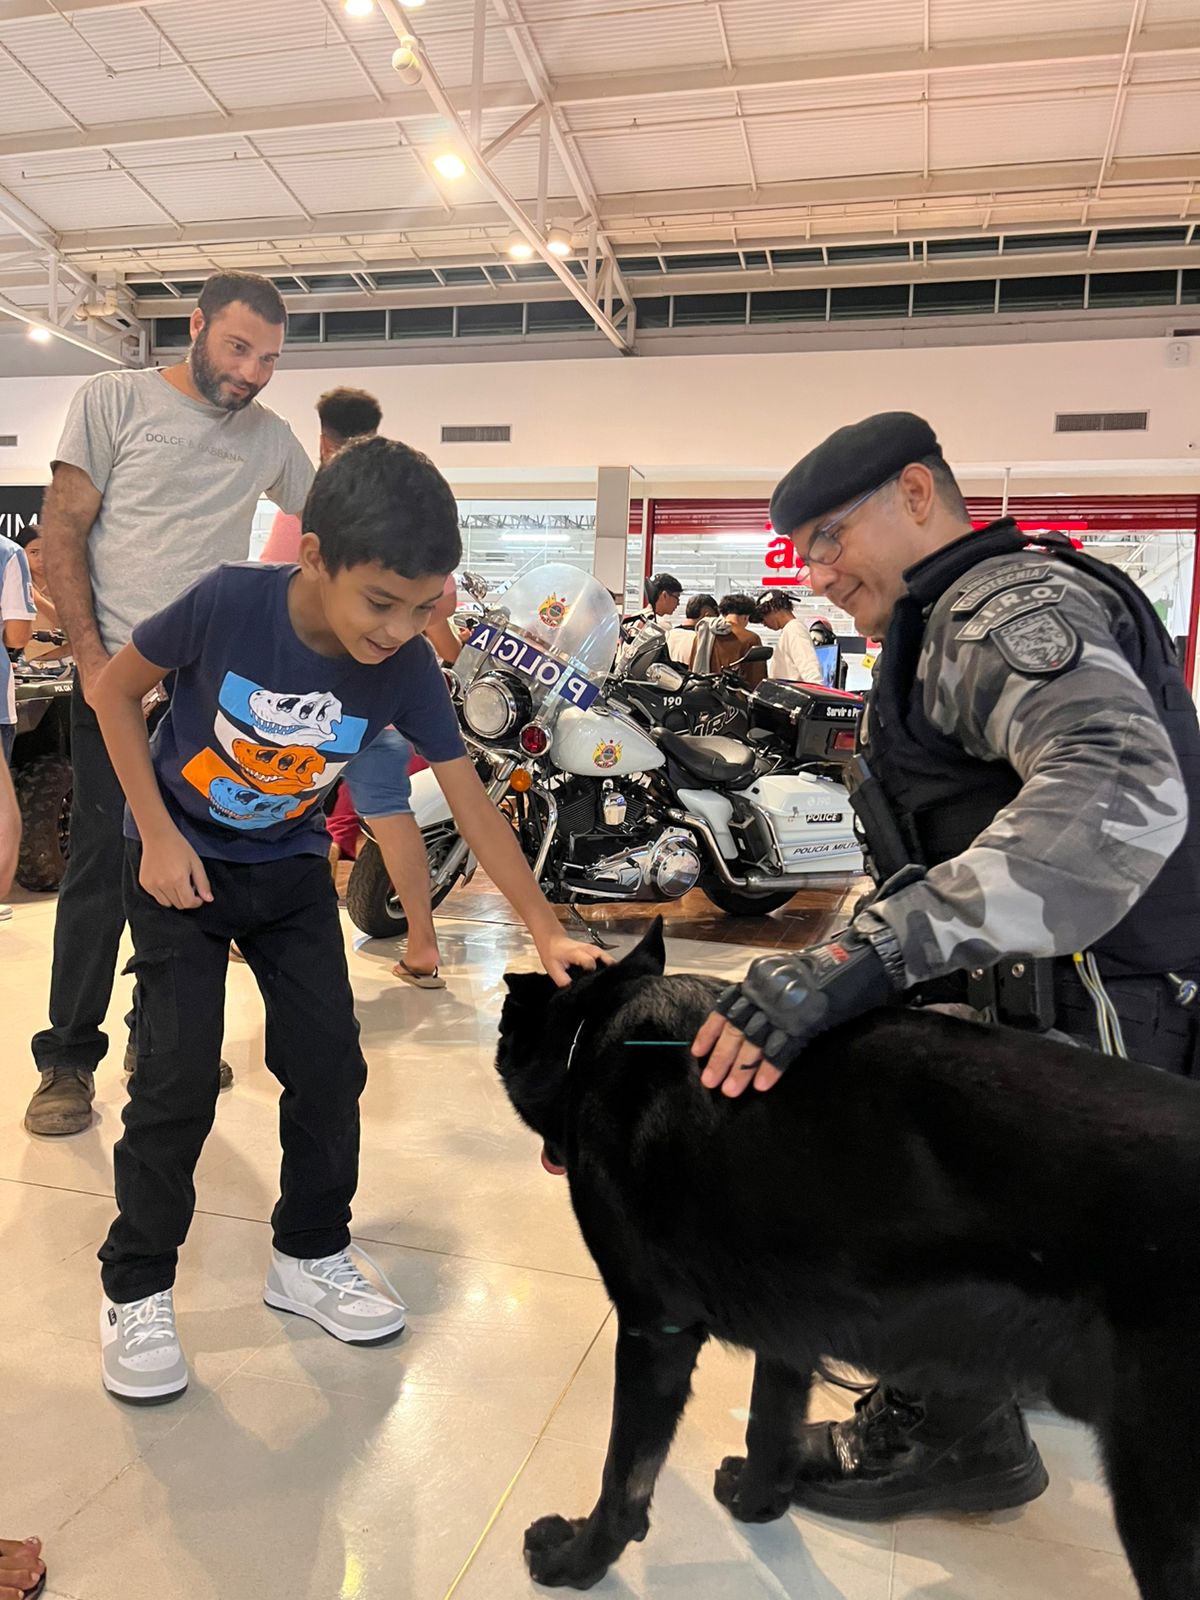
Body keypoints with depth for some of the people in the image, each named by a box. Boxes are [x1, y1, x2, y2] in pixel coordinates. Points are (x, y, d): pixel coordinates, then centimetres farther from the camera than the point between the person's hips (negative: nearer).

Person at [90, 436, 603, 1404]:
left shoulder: (407, 667, -20)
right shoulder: (228, 604, -27)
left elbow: (471, 800, -15)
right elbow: (115, 691, -11)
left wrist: (547, 932, -20)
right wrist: (158, 835, -15)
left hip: (291, 867, 3)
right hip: (180, 860, -3)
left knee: (330, 1066, 1)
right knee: (179, 1079, -7)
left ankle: (310, 1258, 23)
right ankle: (135, 1290, 15)